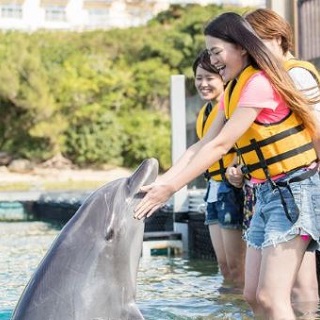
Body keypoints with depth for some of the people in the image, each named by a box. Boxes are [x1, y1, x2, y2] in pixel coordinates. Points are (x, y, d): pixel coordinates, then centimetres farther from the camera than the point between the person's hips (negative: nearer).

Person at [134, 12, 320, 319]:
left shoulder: (259, 83, -17)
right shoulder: (233, 91, 14)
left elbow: (219, 146, -19)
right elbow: (202, 145, 8)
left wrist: (170, 189, -18)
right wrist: (160, 181, -2)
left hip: (293, 191, -10)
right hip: (266, 193, 10)